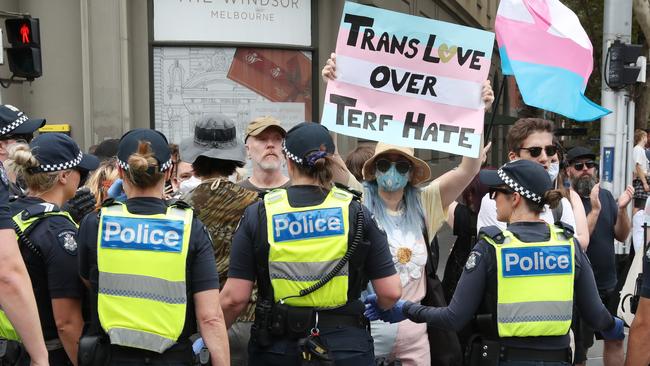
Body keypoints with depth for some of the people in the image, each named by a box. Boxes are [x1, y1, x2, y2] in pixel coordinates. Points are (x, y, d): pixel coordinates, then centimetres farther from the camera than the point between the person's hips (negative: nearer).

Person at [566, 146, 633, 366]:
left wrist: (622, 209, -13)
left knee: (615, 340, 15)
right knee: (579, 348, 5)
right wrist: (595, 209, -27)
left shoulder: (605, 196, 5)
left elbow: (622, 236, 3)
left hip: (609, 284, 6)